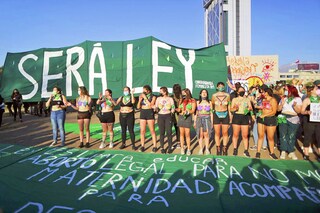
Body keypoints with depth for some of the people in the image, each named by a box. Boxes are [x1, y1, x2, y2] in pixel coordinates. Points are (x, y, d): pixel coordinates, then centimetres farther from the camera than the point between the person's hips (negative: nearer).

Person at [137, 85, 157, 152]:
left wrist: (145, 98, -14)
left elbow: (150, 105, -16)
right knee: (142, 131, 3)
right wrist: (140, 100, -9)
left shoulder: (153, 97, -2)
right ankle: (142, 146, 11)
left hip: (150, 113, -4)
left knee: (152, 131, 1)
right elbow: (138, 107, 6)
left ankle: (155, 146, 8)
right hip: (142, 113, 4)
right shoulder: (141, 96, 9)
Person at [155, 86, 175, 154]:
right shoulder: (158, 99, 7)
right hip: (160, 116, 1)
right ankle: (162, 147, 11)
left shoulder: (170, 99, 3)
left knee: (169, 132, -4)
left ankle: (170, 147, 9)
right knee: (162, 133, 2)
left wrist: (172, 110, -15)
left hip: (168, 116, -1)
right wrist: (156, 108, -16)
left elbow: (173, 108, 5)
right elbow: (155, 109, 4)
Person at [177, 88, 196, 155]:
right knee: (181, 133, 5)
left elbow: (193, 110, -6)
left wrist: (187, 112, -21)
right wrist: (179, 110, -4)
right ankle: (182, 148, 12)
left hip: (188, 118, -4)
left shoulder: (192, 101, 0)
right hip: (181, 117, 4)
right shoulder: (182, 100, 13)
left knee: (187, 134, -3)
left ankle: (188, 149, 8)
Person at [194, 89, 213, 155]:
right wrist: (195, 122, 4)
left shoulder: (209, 102, 8)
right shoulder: (198, 102, 8)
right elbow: (196, 113, 8)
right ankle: (200, 149, 4)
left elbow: (211, 113, 8)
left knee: (206, 134, -4)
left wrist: (212, 122, 3)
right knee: (200, 134, -2)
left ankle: (207, 149, 6)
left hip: (207, 119, 0)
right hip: (199, 119, 0)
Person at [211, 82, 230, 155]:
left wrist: (230, 116, 7)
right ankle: (218, 149, 14)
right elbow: (212, 106, 6)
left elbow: (229, 106, 11)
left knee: (225, 133, 4)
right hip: (216, 115, -1)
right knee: (217, 133, 3)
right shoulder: (214, 96, 0)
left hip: (225, 115, 1)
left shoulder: (227, 95, 3)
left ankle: (224, 149, 16)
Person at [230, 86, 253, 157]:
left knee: (245, 135, 0)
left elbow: (251, 108, 8)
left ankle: (246, 150, 8)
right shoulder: (234, 99, 11)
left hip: (245, 117, 1)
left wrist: (249, 109, -15)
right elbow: (231, 109, 5)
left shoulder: (247, 99, 15)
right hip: (236, 117, -1)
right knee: (235, 134, 1)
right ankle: (235, 149, 12)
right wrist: (235, 108, -17)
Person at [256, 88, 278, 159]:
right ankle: (258, 152, 10)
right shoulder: (263, 100, 11)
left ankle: (272, 153, 17)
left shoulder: (273, 100, -7)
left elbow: (274, 111, -13)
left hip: (271, 119, -5)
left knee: (270, 137, 3)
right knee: (260, 136, 4)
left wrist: (264, 115, -16)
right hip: (261, 119, 5)